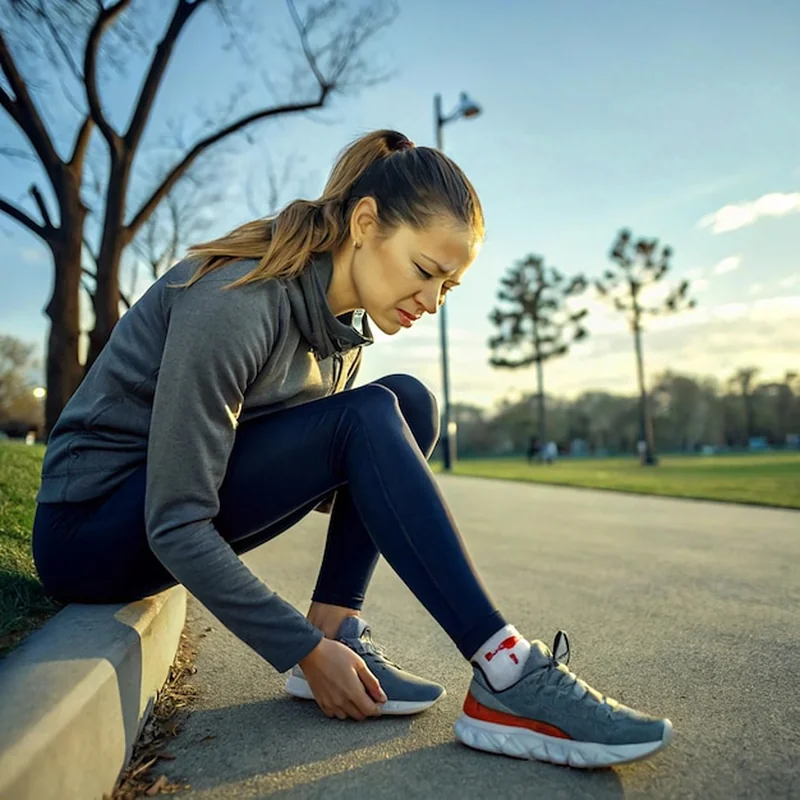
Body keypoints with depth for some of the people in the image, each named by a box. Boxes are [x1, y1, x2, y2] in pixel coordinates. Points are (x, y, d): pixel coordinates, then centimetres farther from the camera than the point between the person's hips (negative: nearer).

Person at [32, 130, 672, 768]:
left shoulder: (343, 323, -2)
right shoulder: (237, 302, -26)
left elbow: (338, 468, 6)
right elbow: (175, 527, -26)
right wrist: (305, 651, -20)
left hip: (180, 529, 7)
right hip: (88, 530, -7)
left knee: (408, 402, -7)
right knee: (368, 418, -27)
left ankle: (340, 635, -10)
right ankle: (507, 679, -23)